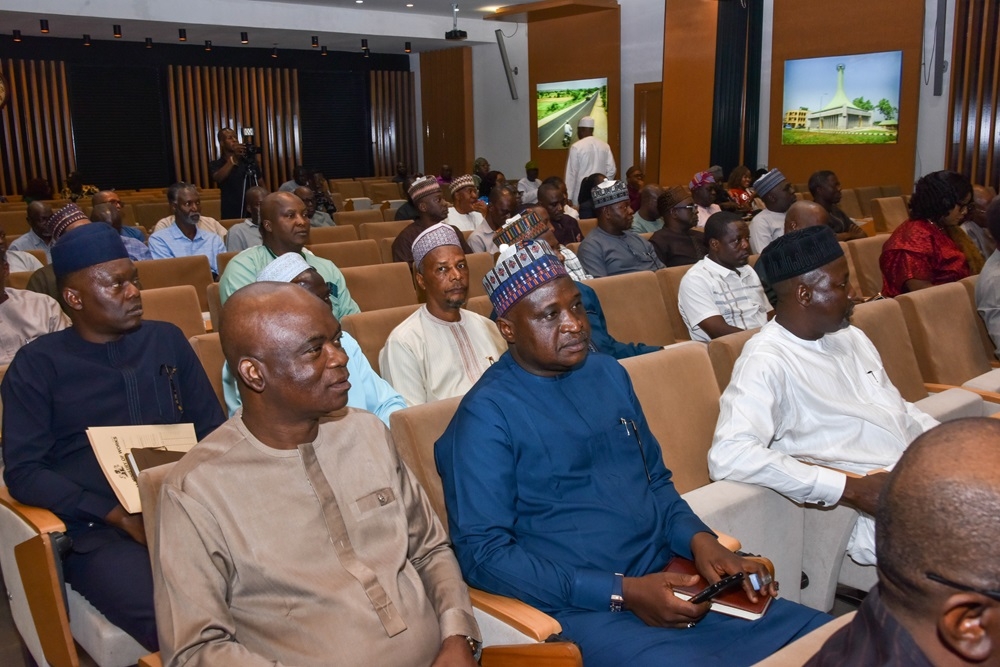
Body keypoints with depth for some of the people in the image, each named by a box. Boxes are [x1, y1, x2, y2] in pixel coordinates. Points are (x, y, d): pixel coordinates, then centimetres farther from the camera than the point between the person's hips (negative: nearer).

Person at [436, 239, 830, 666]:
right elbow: (482, 554, -14)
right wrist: (621, 592, -17)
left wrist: (697, 537, -3)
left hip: (671, 584, 7)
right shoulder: (486, 414, -11)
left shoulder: (608, 373, 10)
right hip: (588, 610, -6)